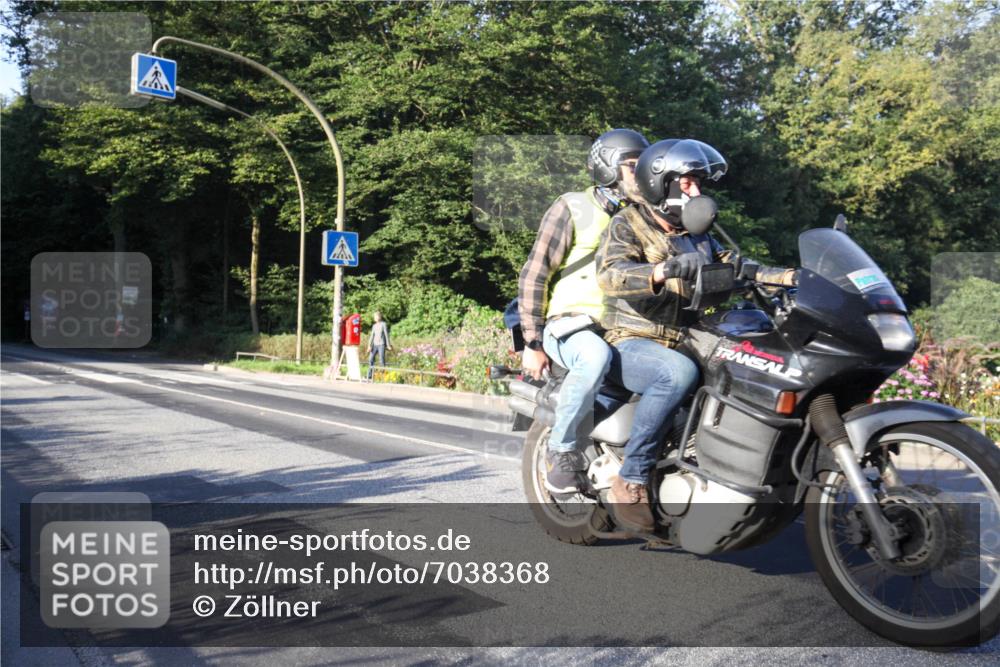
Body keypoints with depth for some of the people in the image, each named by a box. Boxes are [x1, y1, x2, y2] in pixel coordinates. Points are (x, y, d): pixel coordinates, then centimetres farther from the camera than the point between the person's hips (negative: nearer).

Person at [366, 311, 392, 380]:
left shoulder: (384, 324, -1)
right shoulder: (374, 326, 15)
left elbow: (386, 335, -4)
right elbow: (372, 336, 10)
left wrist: (388, 345, -8)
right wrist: (369, 346, 0)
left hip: (381, 344, -6)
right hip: (375, 345, 6)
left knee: (381, 360, -8)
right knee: (371, 359, -1)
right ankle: (370, 376, 3)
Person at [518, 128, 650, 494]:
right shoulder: (571, 208, -2)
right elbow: (533, 275, -6)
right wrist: (532, 343, -13)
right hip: (567, 325, -6)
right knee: (596, 356, -39)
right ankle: (561, 450, -23)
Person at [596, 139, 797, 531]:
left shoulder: (697, 236, 22)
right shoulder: (627, 225, -3)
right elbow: (610, 274, -23)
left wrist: (793, 276, -6)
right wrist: (665, 270, -41)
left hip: (683, 345, 7)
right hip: (630, 343, -7)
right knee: (679, 373, -37)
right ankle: (630, 480, -25)